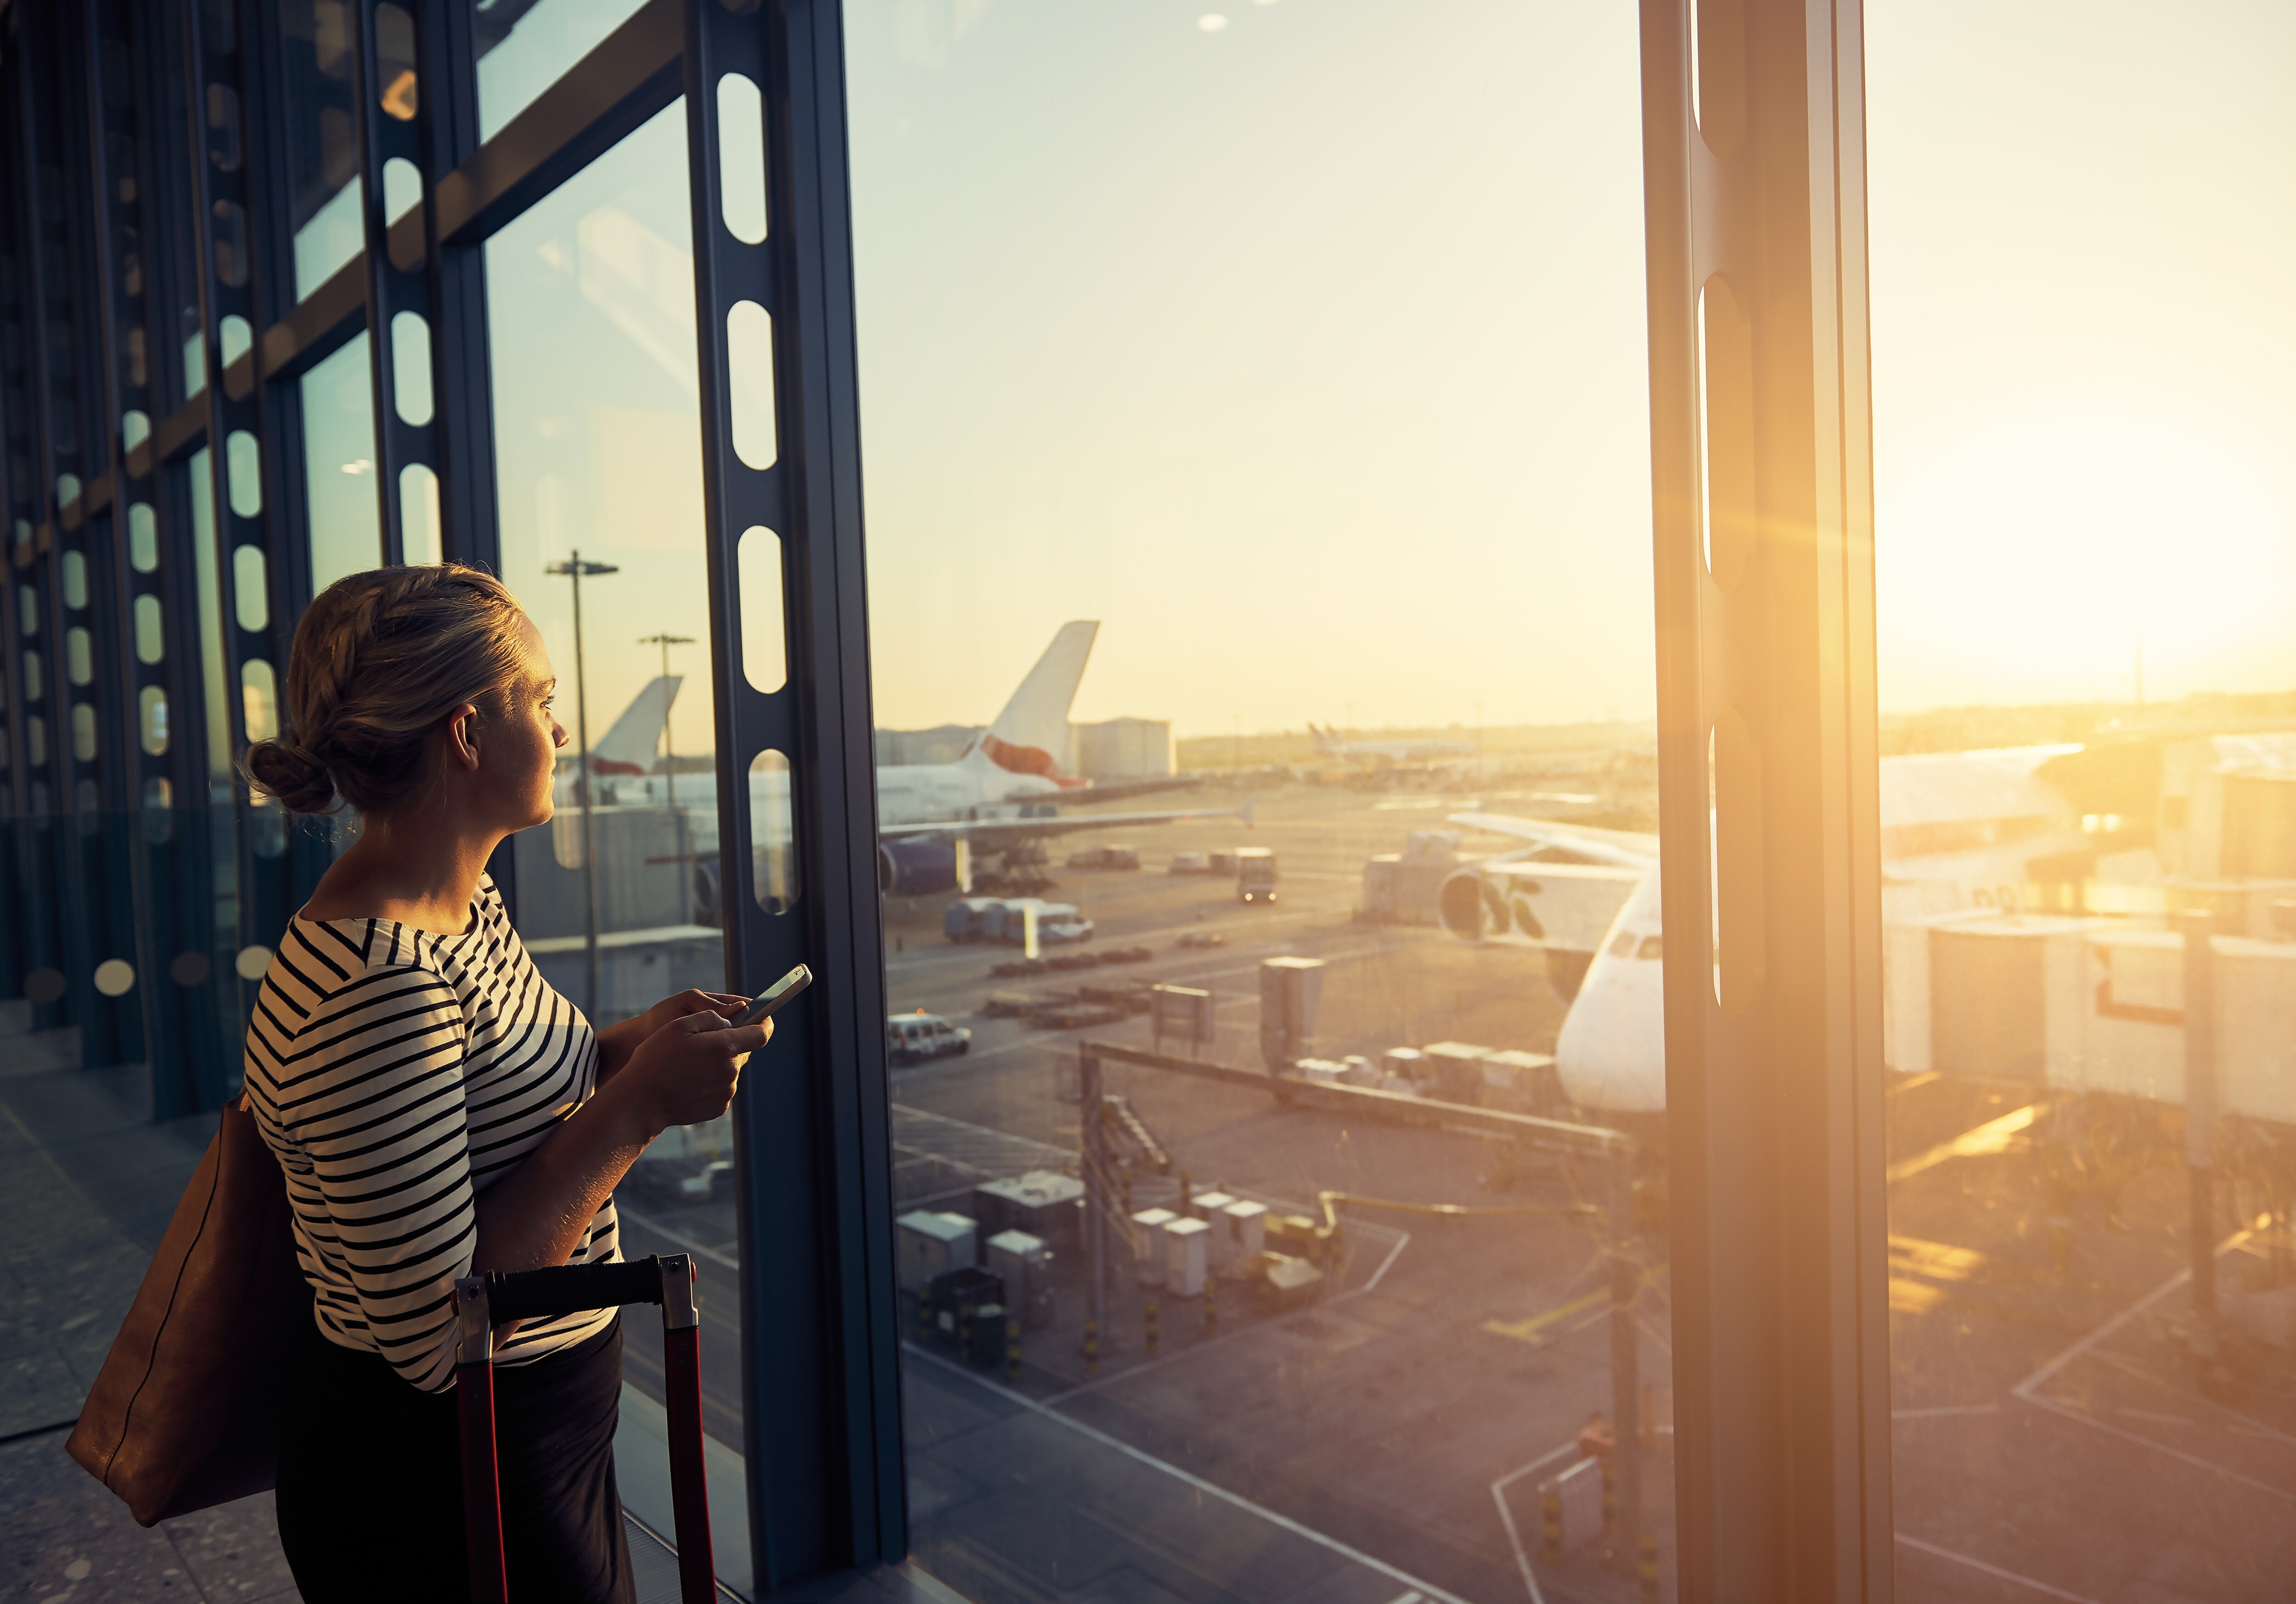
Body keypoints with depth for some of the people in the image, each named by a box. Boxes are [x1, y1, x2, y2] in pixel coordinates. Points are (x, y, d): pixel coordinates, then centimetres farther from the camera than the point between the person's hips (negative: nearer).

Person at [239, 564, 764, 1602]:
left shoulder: (465, 904, 0)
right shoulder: (375, 980, -30)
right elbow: (433, 1329, -30)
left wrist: (631, 1044, -3)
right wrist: (639, 1105, -26)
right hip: (440, 1487, -9)